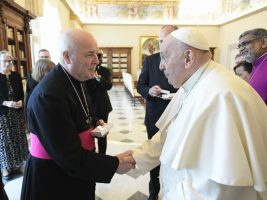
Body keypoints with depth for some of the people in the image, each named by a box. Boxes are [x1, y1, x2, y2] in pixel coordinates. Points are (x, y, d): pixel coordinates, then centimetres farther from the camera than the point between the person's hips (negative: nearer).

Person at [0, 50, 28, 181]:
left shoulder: (16, 76, 6)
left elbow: (21, 93, 7)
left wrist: (20, 101, -12)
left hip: (17, 113, 3)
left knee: (18, 139, 9)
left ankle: (16, 164, 23)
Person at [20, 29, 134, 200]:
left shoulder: (75, 80, 1)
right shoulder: (48, 95, -29)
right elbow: (70, 156, -28)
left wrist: (95, 125, -3)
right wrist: (114, 164, -23)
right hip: (53, 181, -8)